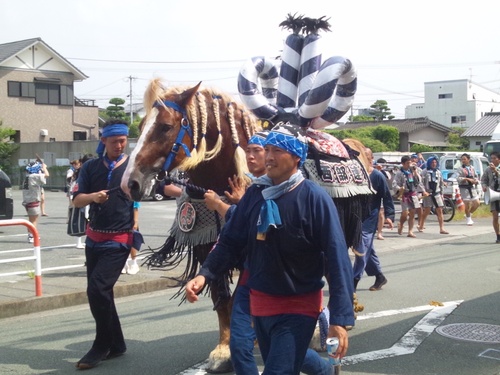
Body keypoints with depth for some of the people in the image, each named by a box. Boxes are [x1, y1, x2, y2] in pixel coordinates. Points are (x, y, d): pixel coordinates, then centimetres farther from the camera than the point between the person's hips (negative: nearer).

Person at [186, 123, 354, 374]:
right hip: (260, 302, 6)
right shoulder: (254, 194, -1)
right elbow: (231, 242, 4)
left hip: (299, 306, -5)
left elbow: (336, 258, -18)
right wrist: (205, 274, -13)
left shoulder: (315, 198, -16)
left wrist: (340, 319, -22)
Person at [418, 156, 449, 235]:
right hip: (428, 193, -4)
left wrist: (441, 193, 15)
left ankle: (442, 228, -5)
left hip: (437, 193, 4)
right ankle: (421, 226, 22)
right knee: (426, 211, 4)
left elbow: (441, 183, 18)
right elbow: (421, 182, -7)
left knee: (440, 211, -3)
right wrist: (424, 191, -16)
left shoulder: (438, 172, 12)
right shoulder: (425, 172, -1)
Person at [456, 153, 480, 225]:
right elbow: (458, 178, -16)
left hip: (472, 187, 5)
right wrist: (467, 179, -26)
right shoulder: (460, 169, -4)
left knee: (477, 203, 3)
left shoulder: (472, 168, 12)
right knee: (467, 204, 0)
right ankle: (468, 219, 18)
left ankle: (469, 214, 27)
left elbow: (476, 177, 17)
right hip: (464, 187, -5)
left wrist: (476, 181, -6)